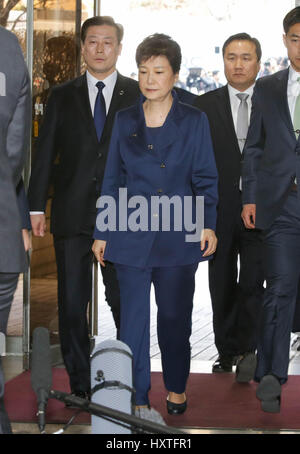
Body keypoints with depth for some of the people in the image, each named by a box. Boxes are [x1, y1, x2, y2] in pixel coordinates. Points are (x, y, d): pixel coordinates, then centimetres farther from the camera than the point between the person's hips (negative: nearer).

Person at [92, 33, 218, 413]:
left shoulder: (194, 121, 2)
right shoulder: (124, 121, 6)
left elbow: (206, 178, 2)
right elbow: (111, 180, 9)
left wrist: (209, 224, -11)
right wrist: (101, 233, 6)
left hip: (178, 236, -1)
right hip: (131, 236, 1)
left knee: (175, 316, 10)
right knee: (133, 318, 3)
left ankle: (176, 388, 28)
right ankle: (137, 395, 14)